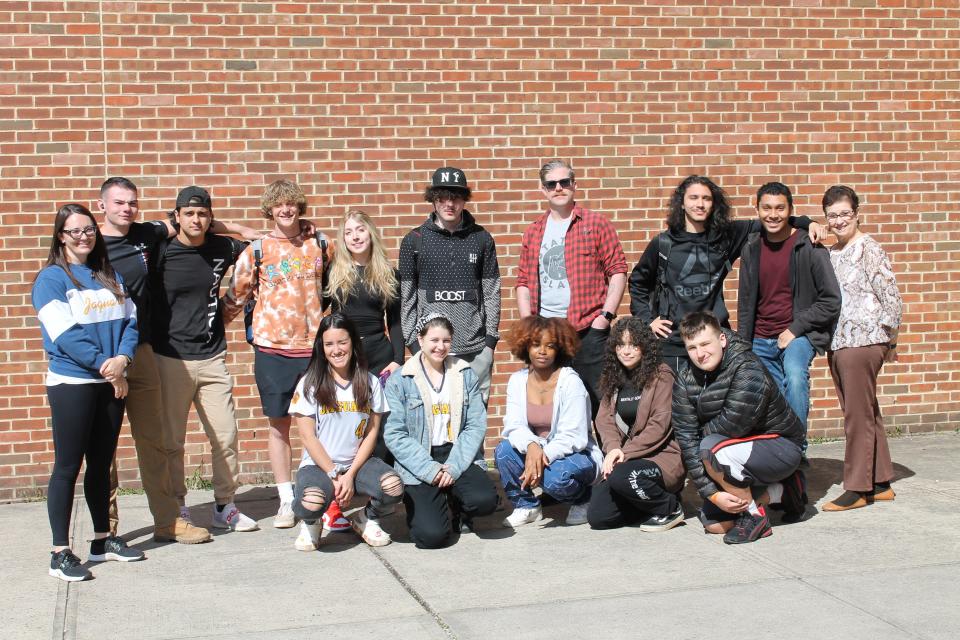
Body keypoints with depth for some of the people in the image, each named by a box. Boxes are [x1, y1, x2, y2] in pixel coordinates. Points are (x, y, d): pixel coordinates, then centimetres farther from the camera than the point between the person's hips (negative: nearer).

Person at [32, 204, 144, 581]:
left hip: (111, 382, 6)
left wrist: (122, 358, -13)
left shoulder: (110, 276, 12)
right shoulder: (51, 278, -6)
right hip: (71, 384, -5)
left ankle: (102, 540, 23)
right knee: (68, 466, -3)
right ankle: (60, 554, 1)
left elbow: (130, 320, 5)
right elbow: (64, 333, -14)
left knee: (101, 464, 13)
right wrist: (104, 366, -15)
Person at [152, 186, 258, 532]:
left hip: (213, 358, 3)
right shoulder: (161, 253, -6)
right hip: (170, 360, -3)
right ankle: (177, 508, 19)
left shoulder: (222, 248, 4)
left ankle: (224, 506, 16)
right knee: (171, 441, 5)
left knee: (225, 436, 3)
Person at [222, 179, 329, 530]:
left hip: (314, 344, 1)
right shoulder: (257, 250, 2)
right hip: (272, 347, -1)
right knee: (278, 425, 5)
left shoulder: (318, 245, 7)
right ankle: (286, 500, 14)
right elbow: (235, 295, 8)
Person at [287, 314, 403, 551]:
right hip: (319, 464, -2)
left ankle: (367, 518, 7)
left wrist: (351, 474, -11)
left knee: (393, 487, -30)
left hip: (358, 462, 2)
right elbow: (307, 436, -5)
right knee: (312, 502, -36)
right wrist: (334, 476, -13)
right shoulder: (309, 384, -1)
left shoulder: (370, 382, 5)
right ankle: (310, 523, 5)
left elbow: (372, 433, 2)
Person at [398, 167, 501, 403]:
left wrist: (491, 340, 1)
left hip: (476, 350, 1)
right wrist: (413, 343, -1)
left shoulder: (482, 239, 7)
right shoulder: (414, 240, 4)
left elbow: (492, 292, 8)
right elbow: (406, 297, 5)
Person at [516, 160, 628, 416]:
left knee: (597, 399, -1)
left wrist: (606, 316, -8)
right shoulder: (533, 232, 14)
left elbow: (618, 271, 1)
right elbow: (523, 282, 15)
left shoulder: (596, 224, 4)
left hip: (589, 329, -3)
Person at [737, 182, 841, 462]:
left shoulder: (809, 247, -8)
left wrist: (795, 329, -14)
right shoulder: (751, 248, 6)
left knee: (795, 377, -32)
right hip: (761, 340, 5)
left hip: (798, 334, -5)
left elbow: (832, 301, -8)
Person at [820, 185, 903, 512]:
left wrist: (888, 340, -6)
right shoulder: (830, 253, 12)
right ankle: (880, 483, 23)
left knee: (858, 415, -2)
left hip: (863, 342, -8)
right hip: (837, 344, 8)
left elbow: (891, 298, -10)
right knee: (867, 415, 14)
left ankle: (857, 489, 5)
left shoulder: (868, 249, -9)